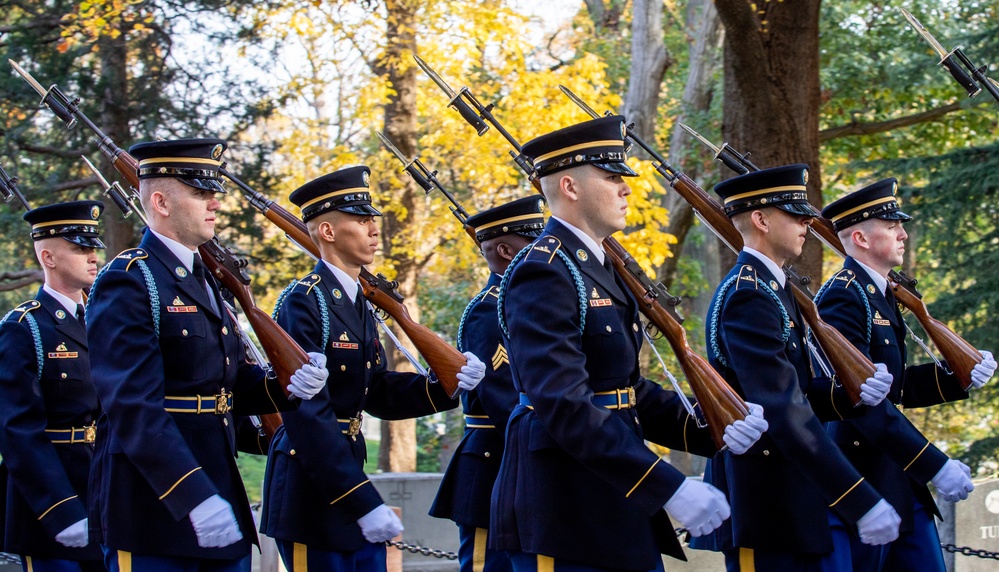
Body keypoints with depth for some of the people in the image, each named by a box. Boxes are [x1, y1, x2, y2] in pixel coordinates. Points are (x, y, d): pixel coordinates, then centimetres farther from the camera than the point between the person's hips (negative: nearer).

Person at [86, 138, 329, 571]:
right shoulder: (126, 283, -11)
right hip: (154, 509, -9)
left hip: (219, 496, 9)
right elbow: (136, 408, -20)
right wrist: (194, 499, -27)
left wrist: (288, 385, -3)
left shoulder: (207, 280, 18)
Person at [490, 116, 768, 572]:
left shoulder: (600, 270, 16)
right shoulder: (543, 273, -15)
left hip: (618, 511, 10)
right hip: (564, 520, -10)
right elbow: (566, 406, -24)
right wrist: (669, 488, -27)